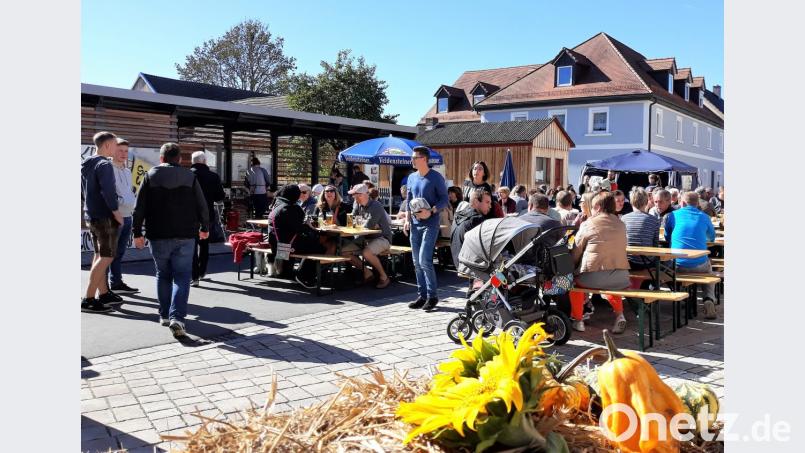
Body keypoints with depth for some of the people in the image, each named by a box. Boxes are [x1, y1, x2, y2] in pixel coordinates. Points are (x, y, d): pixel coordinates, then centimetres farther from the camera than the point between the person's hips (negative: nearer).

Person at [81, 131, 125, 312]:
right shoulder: (104, 165, -15)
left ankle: (103, 294, 24)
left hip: (91, 215, 10)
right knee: (106, 257, -6)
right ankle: (88, 299, -8)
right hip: (105, 217, -10)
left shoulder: (85, 165, 14)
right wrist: (117, 214, -15)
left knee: (99, 255, 15)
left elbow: (84, 190, 21)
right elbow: (108, 192, -23)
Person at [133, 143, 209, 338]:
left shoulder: (150, 176, 2)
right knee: (182, 276, 0)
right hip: (185, 236, -1)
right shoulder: (190, 176, 2)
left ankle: (165, 314, 20)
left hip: (158, 236, 1)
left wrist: (137, 233, 6)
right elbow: (202, 206, 3)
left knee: (163, 275, 16)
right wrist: (205, 227, 18)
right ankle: (177, 317, -15)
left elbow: (139, 208, -1)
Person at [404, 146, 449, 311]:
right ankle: (422, 296, 17)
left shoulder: (436, 177, -6)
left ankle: (433, 296, 0)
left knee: (425, 261, -13)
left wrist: (431, 211, -21)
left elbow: (444, 200, -7)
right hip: (415, 225, 7)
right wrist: (407, 220, 8)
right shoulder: (412, 178, 13)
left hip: (430, 224, -7)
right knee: (417, 263, 8)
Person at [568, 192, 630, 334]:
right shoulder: (621, 225, 10)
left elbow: (575, 254, 1)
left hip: (592, 279, -4)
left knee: (574, 278, 26)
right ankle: (619, 315, 22)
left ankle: (578, 320, 25)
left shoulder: (587, 224, -2)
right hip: (621, 277, 4)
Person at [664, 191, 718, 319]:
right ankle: (709, 298, 9)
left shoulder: (673, 215, 5)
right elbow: (712, 237, 26)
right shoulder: (704, 217, 7)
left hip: (677, 265, 0)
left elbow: (667, 238, 19)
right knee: (708, 270, 33)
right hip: (699, 265, 0)